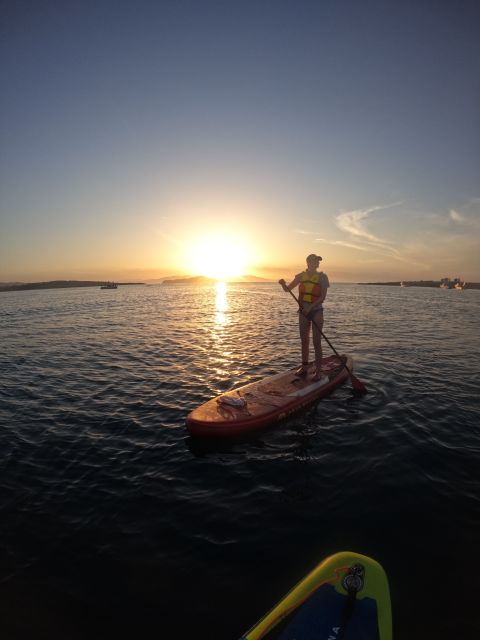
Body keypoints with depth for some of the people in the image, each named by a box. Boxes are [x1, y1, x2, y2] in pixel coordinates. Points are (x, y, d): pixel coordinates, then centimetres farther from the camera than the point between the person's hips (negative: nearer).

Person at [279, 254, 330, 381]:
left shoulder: (322, 277, -4)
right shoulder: (301, 276, 5)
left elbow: (323, 297, -11)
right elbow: (288, 289, 5)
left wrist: (310, 307, -22)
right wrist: (283, 284, -17)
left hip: (316, 311, -4)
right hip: (303, 312, 4)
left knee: (317, 343, -4)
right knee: (304, 341, 11)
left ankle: (318, 371, 4)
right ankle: (304, 367, 23)